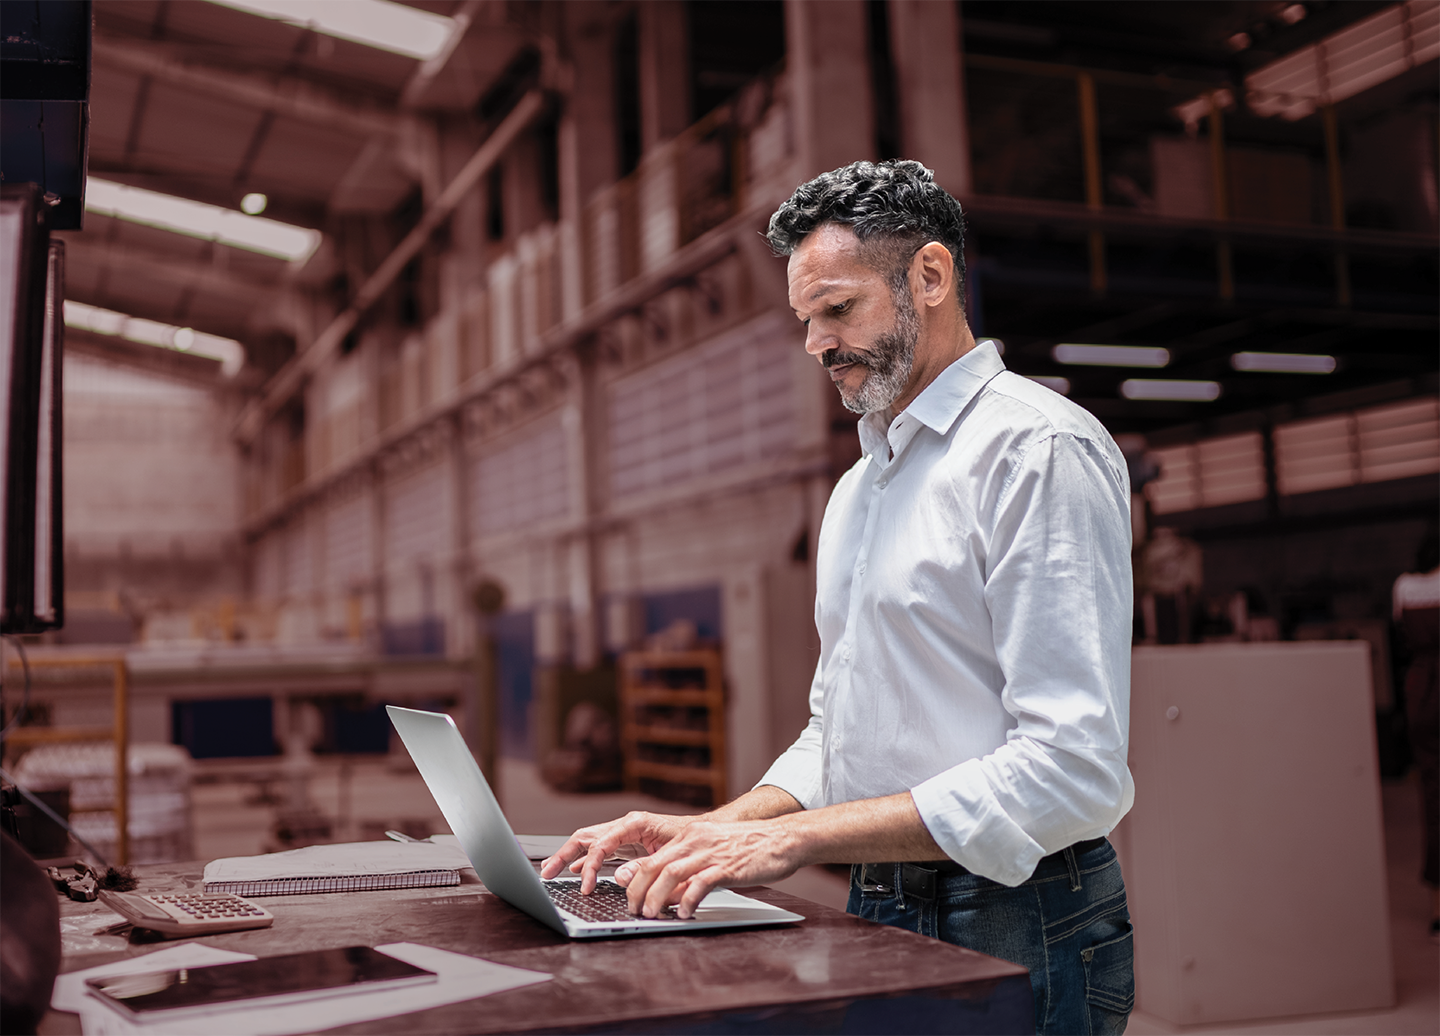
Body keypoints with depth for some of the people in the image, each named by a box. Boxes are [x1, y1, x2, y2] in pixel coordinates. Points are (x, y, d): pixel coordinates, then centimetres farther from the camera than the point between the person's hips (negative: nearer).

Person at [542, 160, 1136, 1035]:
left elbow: (1072, 767, -22)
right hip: (879, 922, 8)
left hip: (1014, 937, -7)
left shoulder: (1040, 449, -14)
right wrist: (713, 833, 1)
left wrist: (794, 837, -23)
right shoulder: (857, 489, 15)